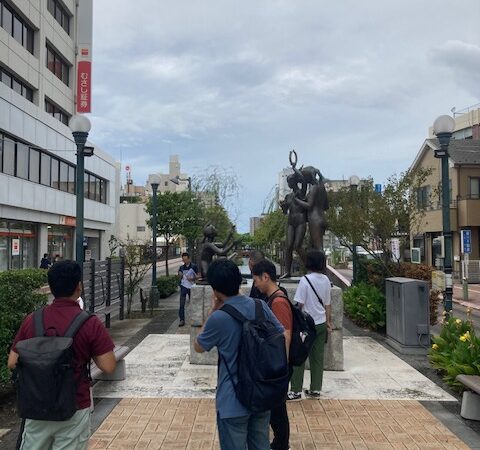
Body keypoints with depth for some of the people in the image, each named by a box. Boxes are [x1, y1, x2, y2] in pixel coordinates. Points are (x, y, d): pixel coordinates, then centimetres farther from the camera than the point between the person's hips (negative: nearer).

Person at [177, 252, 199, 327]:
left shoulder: (193, 267, -2)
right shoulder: (181, 267, 7)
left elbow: (197, 276, 1)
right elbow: (180, 277, 14)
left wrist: (192, 278, -17)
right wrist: (180, 275, -8)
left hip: (191, 287, -2)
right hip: (183, 287, 2)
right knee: (182, 304, -6)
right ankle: (182, 320, -5)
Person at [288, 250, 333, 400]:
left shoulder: (305, 280, -15)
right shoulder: (326, 280, 3)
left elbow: (299, 304, -15)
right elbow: (327, 304, 10)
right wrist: (328, 321, 19)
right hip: (321, 324, 6)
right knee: (318, 358, 12)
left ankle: (296, 391, 7)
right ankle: (315, 389, 20)